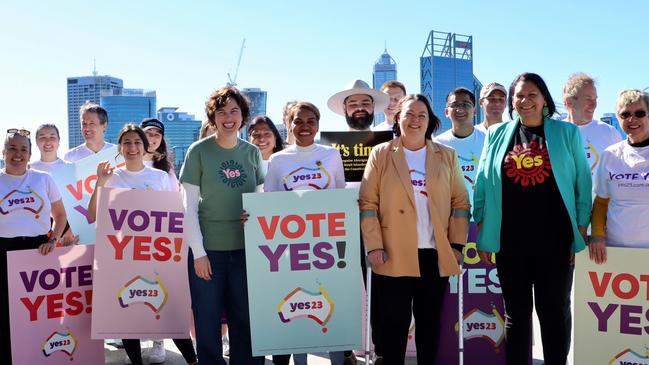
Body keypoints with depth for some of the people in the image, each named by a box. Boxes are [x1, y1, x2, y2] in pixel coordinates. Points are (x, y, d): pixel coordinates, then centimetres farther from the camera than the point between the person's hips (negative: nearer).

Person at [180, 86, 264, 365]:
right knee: (208, 322, 6)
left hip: (246, 249, 3)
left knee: (246, 321, 10)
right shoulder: (199, 151, -3)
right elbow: (189, 206, -4)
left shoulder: (252, 152, 6)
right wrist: (198, 252, -10)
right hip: (209, 249, -2)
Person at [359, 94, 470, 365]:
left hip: (436, 255, 2)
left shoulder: (446, 156, 9)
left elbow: (460, 202, 7)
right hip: (393, 256, -2)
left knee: (430, 322, 11)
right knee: (393, 324, 3)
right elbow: (367, 203, -1)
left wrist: (457, 244, 0)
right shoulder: (380, 154, 3)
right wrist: (374, 246, -9)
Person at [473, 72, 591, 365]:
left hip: (553, 242, -1)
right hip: (509, 241, 1)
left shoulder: (567, 133, 4)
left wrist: (580, 231, 0)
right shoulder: (497, 134, 7)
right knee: (516, 313, 9)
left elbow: (581, 184, 4)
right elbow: (483, 183, 8)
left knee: (553, 312, 8)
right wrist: (483, 233, 4)